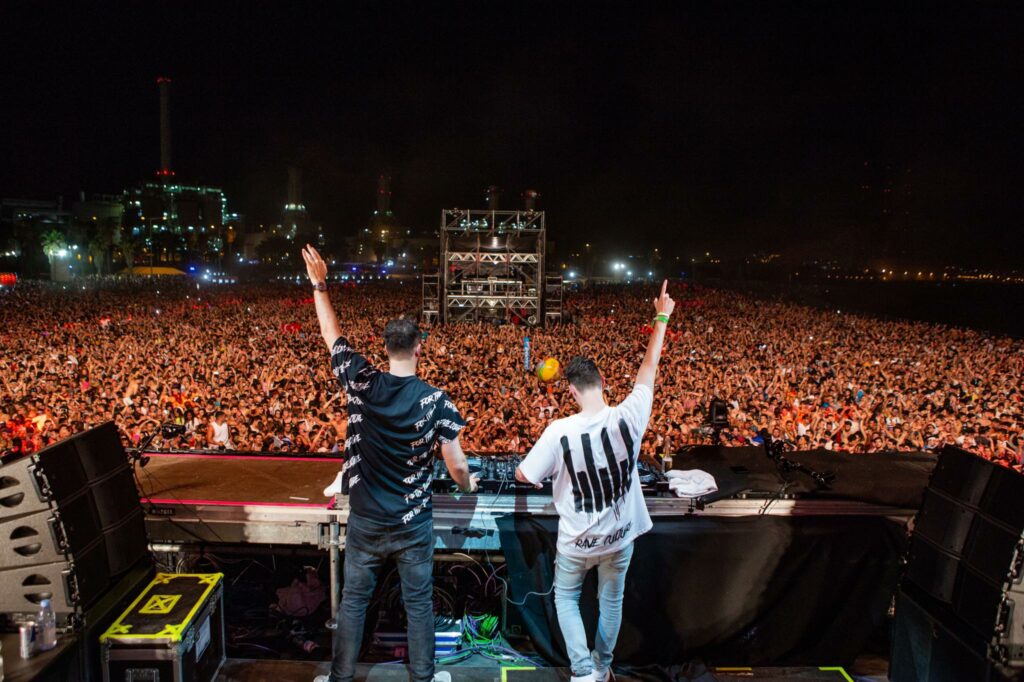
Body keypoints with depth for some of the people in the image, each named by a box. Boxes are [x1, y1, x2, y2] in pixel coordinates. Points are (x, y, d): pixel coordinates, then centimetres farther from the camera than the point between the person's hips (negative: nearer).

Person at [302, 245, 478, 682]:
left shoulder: (361, 383, -11)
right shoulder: (435, 400, -14)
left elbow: (333, 336, 4)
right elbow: (457, 466, -12)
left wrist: (319, 286, 14)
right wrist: (468, 486, 10)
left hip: (365, 521, 2)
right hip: (414, 524, -1)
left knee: (353, 601, 17)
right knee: (419, 602, 15)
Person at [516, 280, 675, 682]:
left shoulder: (560, 431, -26)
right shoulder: (627, 418, -21)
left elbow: (523, 475, -14)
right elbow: (649, 369, -7)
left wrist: (546, 475, 9)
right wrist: (662, 319, 4)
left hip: (577, 541, -2)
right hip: (620, 535, 3)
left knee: (566, 597, 25)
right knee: (612, 600, 25)